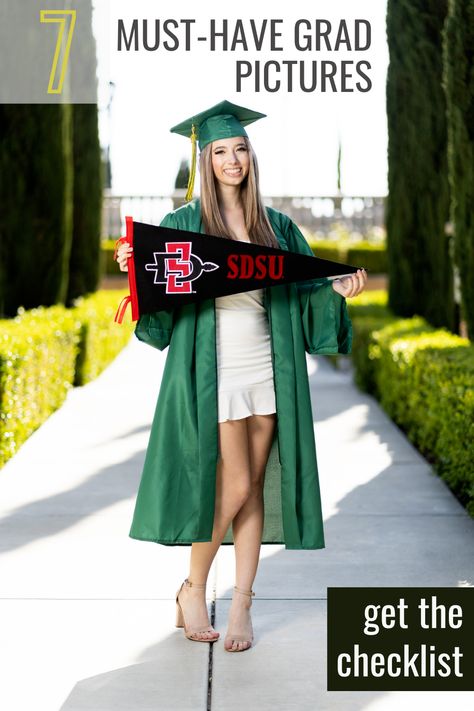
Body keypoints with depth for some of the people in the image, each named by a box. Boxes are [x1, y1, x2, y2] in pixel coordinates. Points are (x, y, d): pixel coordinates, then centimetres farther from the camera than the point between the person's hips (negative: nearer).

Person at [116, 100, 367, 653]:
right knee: (234, 486, -8)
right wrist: (136, 268, -20)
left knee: (254, 488, 4)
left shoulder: (276, 226, 11)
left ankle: (241, 605, 13)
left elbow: (305, 289, 12)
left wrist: (338, 289, -8)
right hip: (212, 372, -4)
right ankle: (192, 588, 13)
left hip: (266, 371, 4)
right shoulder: (183, 224, 2)